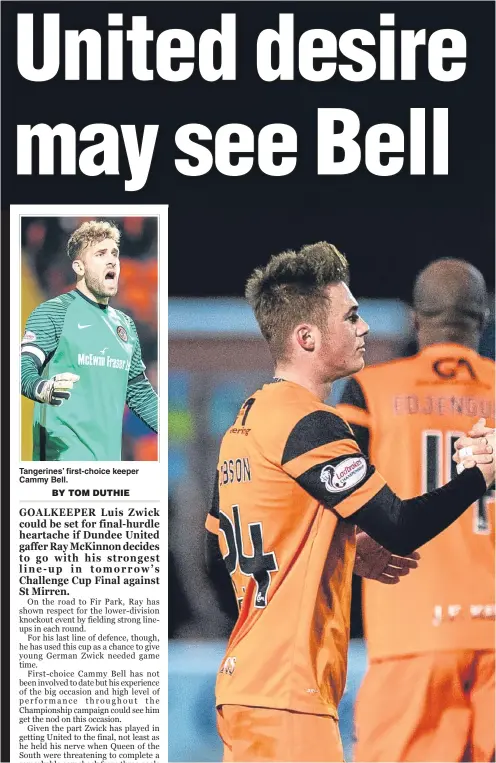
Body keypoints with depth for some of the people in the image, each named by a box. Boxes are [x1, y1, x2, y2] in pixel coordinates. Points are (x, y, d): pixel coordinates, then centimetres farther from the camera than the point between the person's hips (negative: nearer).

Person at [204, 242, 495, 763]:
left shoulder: (244, 422, 15)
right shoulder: (309, 423, -13)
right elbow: (402, 529, -17)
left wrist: (346, 549, 21)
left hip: (242, 682, 9)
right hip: (287, 695, -9)